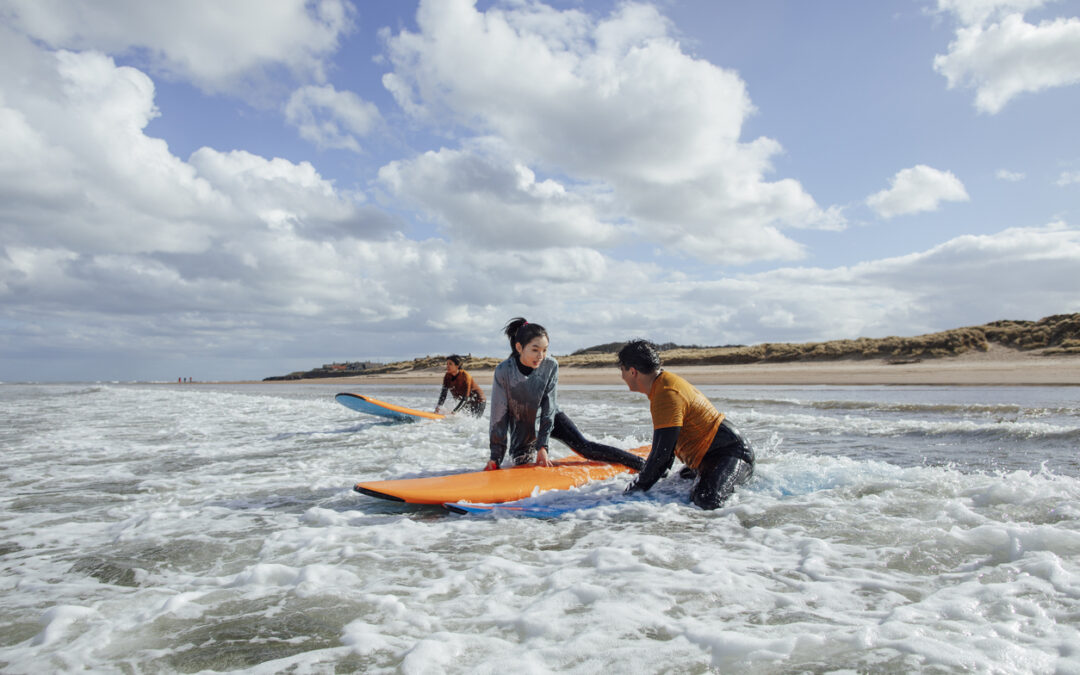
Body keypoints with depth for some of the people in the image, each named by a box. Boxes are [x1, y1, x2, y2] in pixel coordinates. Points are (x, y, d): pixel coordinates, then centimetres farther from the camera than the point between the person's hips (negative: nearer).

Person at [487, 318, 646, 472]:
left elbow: (549, 408, -16)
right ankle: (531, 453, 28)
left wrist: (542, 446, -20)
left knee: (584, 447, -10)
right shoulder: (504, 371, -27)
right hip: (522, 425, 0)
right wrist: (495, 458, -20)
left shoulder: (550, 366, -24)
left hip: (550, 418, 0)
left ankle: (639, 463, -3)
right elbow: (499, 415, -21)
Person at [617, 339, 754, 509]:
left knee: (707, 501, -31)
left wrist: (637, 487, -12)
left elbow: (661, 453, -24)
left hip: (731, 452, -10)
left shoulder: (667, 394, -25)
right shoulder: (667, 381, 8)